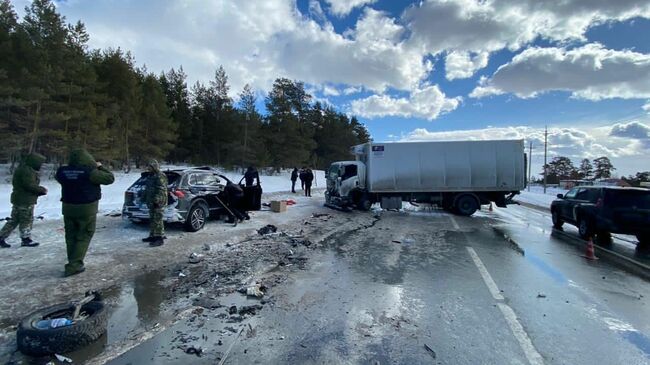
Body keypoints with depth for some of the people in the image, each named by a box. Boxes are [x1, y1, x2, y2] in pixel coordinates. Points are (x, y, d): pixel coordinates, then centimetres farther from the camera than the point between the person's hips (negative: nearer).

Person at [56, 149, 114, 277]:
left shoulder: (62, 171, -1)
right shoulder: (89, 172, -17)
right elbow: (110, 178, -9)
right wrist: (100, 167, 6)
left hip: (68, 207, 5)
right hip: (86, 208, -5)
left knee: (70, 236, 16)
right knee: (84, 236, 3)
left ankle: (72, 263, 21)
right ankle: (74, 265, 0)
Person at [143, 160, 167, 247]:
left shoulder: (160, 176, -15)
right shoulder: (150, 176, 18)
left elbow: (161, 190, -22)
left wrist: (156, 200, -25)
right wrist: (146, 199, 24)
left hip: (158, 203, -11)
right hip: (151, 203, 11)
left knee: (157, 220, -9)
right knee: (152, 220, 16)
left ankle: (159, 238, -5)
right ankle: (152, 236, 27)